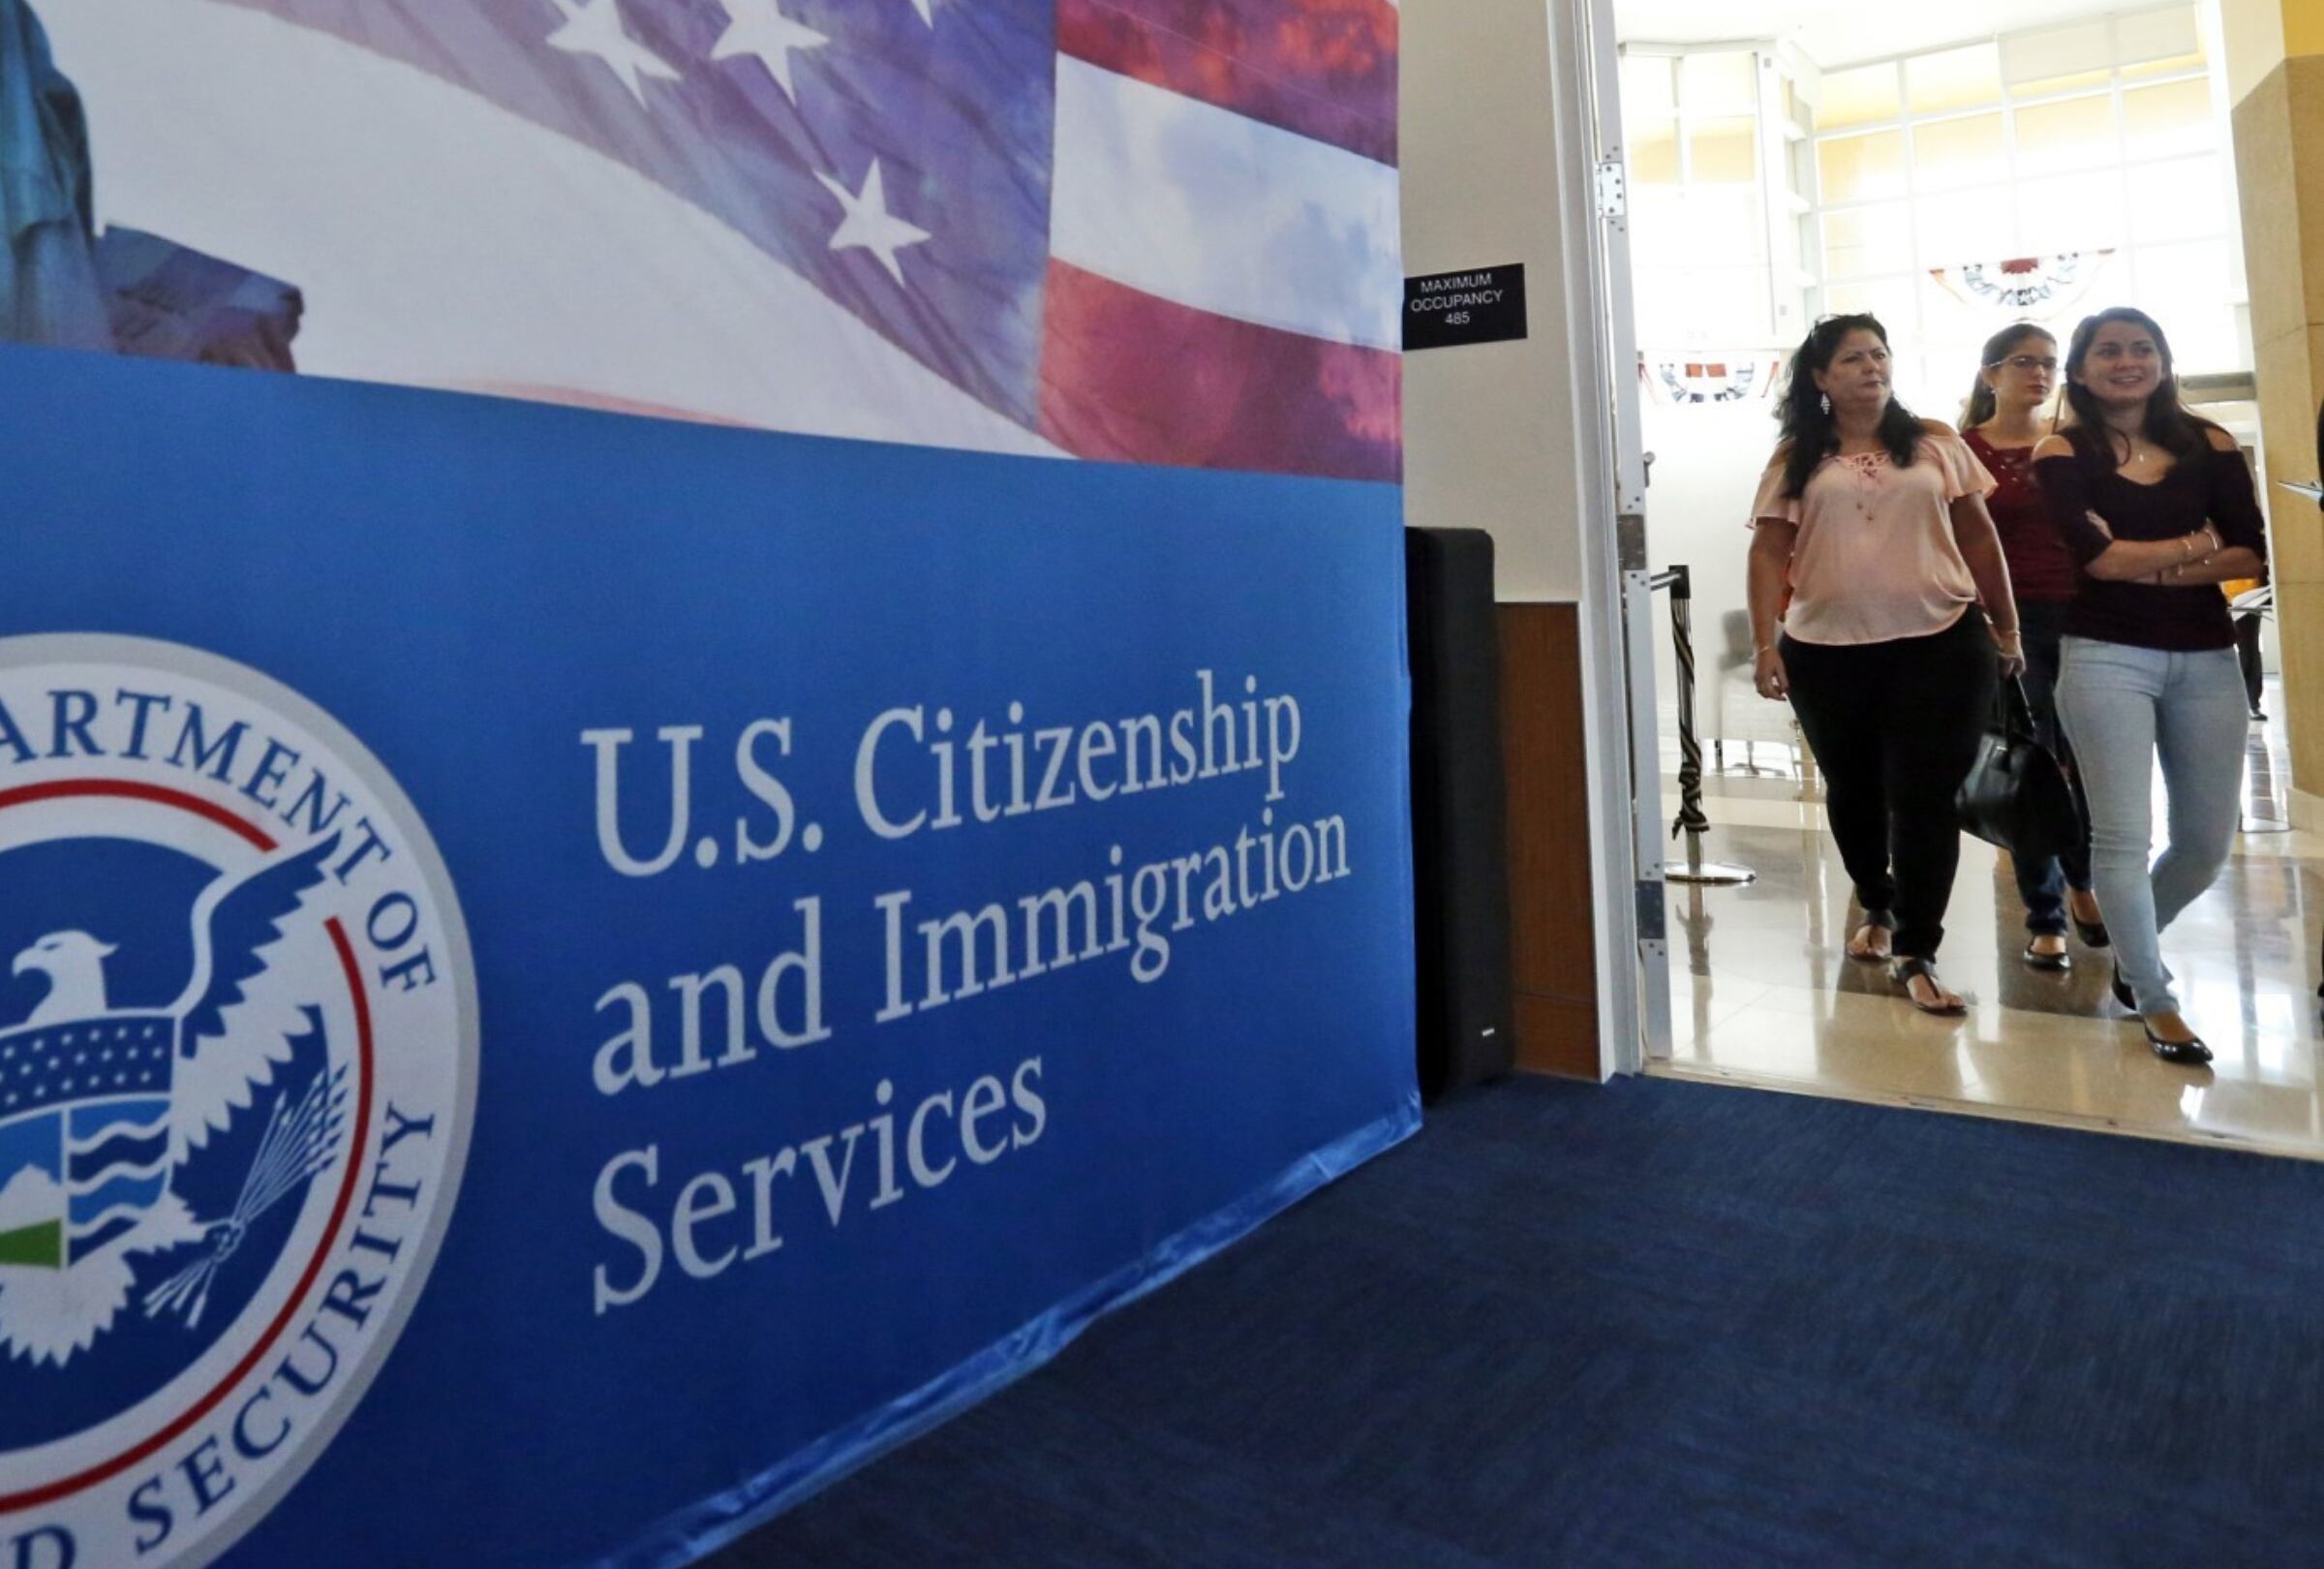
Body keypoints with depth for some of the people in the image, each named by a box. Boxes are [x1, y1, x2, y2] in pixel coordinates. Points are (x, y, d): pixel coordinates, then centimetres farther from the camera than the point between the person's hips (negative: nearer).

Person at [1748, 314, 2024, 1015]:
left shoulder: (1935, 444, 8)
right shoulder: (1796, 459, 5)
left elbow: (1978, 537, 10)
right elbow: (1770, 554, -1)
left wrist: (2007, 628, 10)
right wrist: (1764, 644, -10)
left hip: (1939, 644, 0)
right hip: (1826, 652, 1)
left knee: (1924, 798, -4)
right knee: (1853, 790, 14)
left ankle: (1915, 955, 3)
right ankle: (1877, 908, 38)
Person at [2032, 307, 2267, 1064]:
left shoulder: (2209, 443, 9)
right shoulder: (2063, 452, 0)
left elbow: (2252, 554, -1)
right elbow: (2096, 556, -14)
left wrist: (2149, 567, -12)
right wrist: (2195, 546, -3)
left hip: (2207, 659, 4)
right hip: (2106, 657, -4)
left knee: (2208, 841, 9)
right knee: (2122, 836, -4)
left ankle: (2131, 946, 36)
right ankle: (2156, 1002, 11)